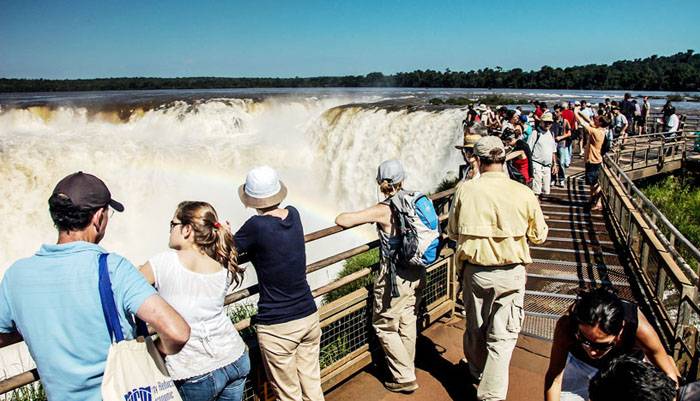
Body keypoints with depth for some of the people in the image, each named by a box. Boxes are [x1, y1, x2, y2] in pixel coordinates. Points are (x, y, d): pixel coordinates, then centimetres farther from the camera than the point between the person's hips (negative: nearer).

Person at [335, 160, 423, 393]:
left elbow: (341, 220, -24)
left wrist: (362, 217, -1)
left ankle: (405, 379, 17)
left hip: (395, 277, -7)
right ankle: (407, 370, 37)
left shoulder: (383, 210, -19)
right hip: (417, 273, 7)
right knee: (408, 324, 21)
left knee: (384, 327, 10)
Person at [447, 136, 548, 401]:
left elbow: (453, 232, 1)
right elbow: (539, 236, 1)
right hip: (510, 273, -1)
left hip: (474, 271, 2)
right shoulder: (524, 194, -12)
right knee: (502, 337, 9)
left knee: (475, 329, 21)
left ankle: (477, 373, 46)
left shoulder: (465, 190, -11)